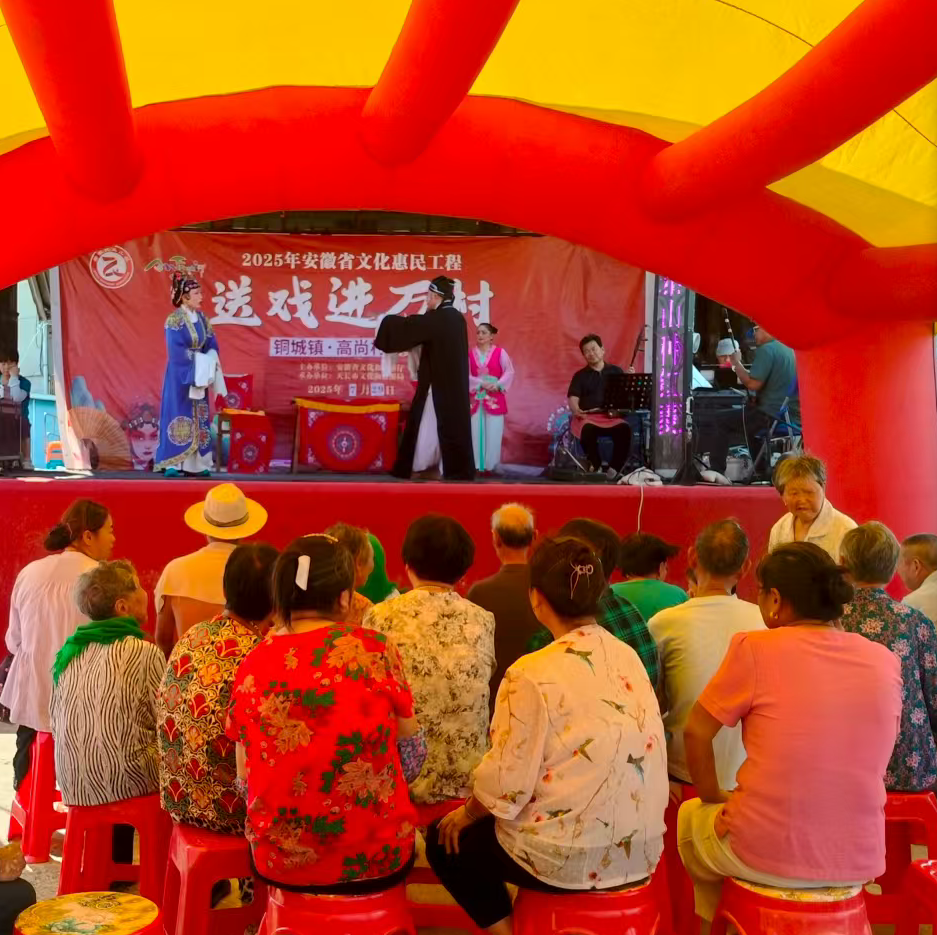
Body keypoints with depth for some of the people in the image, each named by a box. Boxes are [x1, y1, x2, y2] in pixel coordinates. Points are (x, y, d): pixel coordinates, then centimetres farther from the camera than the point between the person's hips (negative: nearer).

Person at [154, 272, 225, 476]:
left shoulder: (201, 318, 8)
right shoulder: (174, 320, -12)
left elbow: (212, 344, 6)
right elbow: (177, 351, -18)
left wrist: (210, 360, -12)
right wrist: (199, 360, -15)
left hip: (199, 374, 7)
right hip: (180, 376, -7)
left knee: (199, 418, 6)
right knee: (178, 417, -6)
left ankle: (195, 463, 10)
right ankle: (172, 464, -2)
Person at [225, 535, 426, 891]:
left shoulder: (253, 665, -3)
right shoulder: (375, 649, -9)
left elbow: (245, 775, 2)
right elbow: (409, 740, 5)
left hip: (279, 863, 3)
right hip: (375, 860, -3)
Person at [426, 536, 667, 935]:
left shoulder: (533, 674, -18)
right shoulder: (628, 658, 1)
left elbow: (507, 781, -17)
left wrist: (466, 813, 4)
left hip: (568, 857, -7)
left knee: (445, 841, 18)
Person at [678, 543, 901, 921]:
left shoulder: (755, 649, -14)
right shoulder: (885, 662, -1)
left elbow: (696, 732, -7)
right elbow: (857, 761, 9)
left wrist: (714, 797, 10)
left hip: (767, 856, -4)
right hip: (861, 862, 4)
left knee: (691, 815, 28)